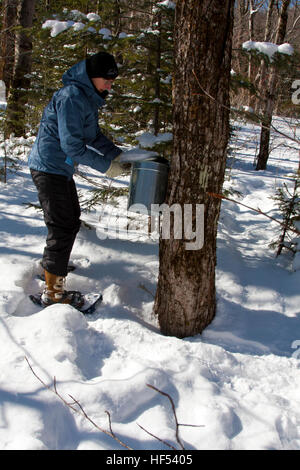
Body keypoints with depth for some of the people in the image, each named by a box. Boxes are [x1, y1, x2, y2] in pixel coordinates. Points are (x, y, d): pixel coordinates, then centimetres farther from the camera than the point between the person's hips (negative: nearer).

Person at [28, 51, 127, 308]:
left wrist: (117, 154, 2)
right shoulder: (72, 97, -22)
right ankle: (52, 291, 0)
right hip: (49, 167, -10)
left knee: (72, 218, 23)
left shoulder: (88, 97, 11)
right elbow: (72, 145, -25)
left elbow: (94, 135, 16)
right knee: (62, 227, -9)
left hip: (61, 167, 11)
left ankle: (53, 263, 44)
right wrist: (105, 165, -19)